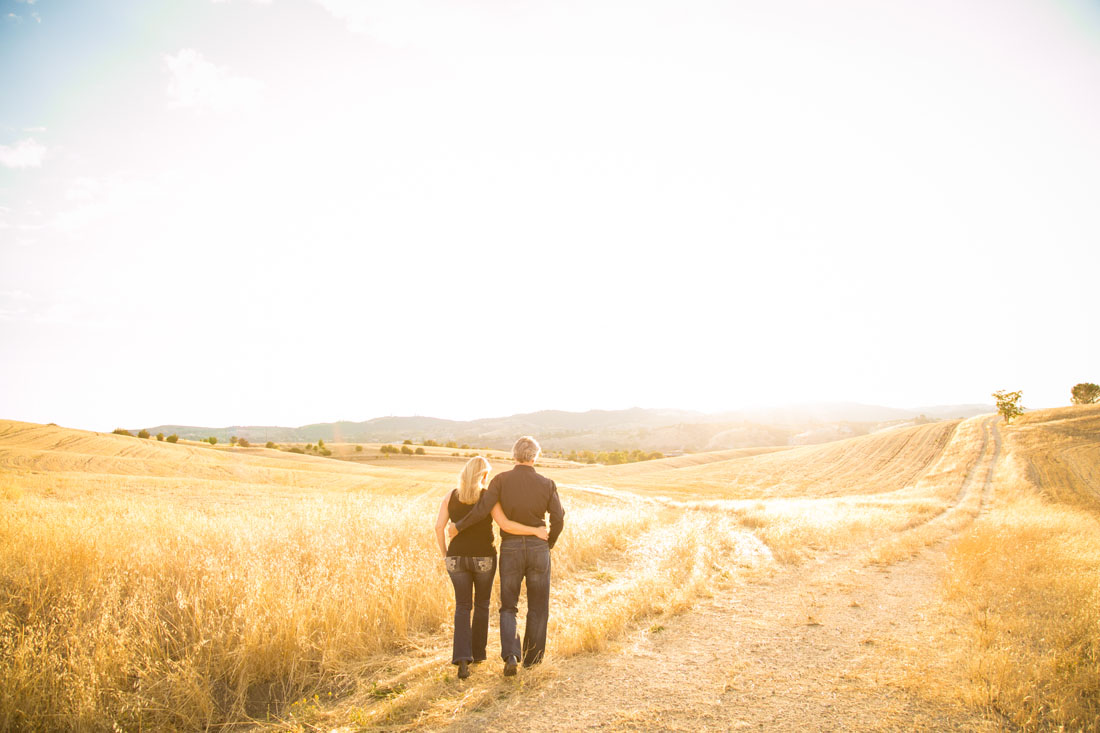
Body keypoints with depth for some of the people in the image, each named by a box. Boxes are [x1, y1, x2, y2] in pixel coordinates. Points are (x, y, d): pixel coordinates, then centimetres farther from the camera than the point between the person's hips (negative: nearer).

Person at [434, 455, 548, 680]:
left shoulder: (450, 496, -1)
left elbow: (439, 527, -5)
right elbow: (505, 525, -20)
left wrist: (445, 553, 10)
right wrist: (535, 531, -11)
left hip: (457, 558, 2)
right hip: (484, 558, -2)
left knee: (462, 607, 12)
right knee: (482, 604, 22)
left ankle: (462, 657, -7)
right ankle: (477, 652, 31)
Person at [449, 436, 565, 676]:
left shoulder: (501, 480, -6)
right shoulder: (547, 484, -3)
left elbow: (482, 509, -16)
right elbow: (558, 520, -4)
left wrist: (458, 527, -1)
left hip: (510, 548, 0)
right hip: (538, 548, 0)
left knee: (508, 607, 11)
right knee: (538, 606, 17)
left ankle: (511, 654, -8)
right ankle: (532, 656, 24)